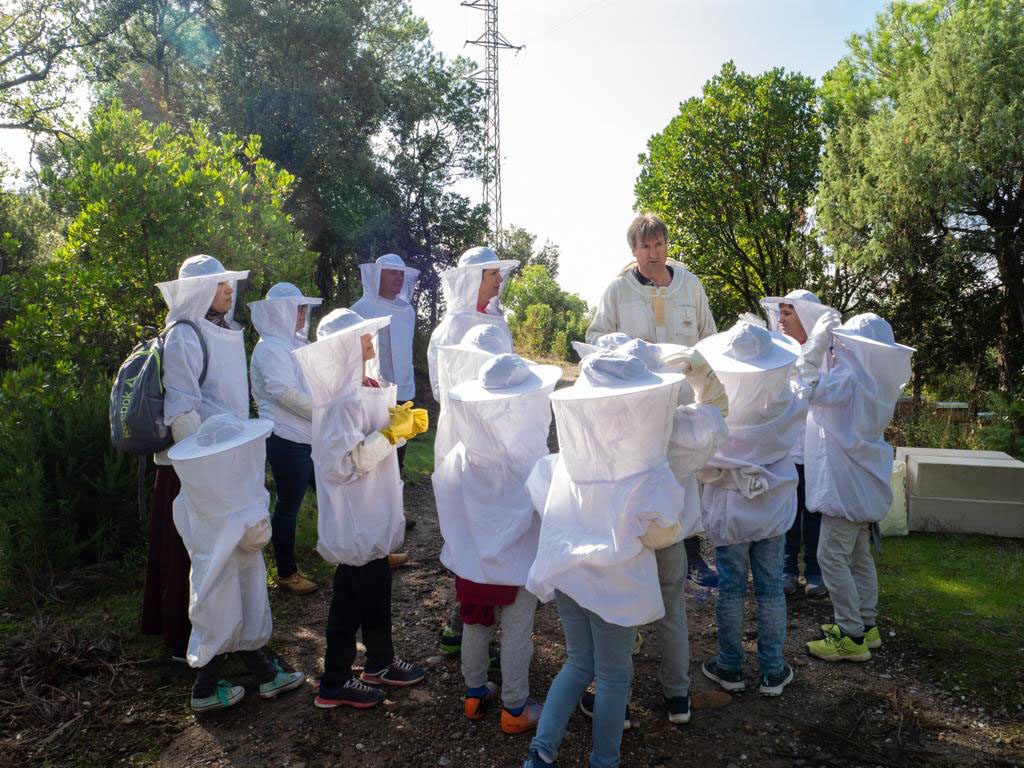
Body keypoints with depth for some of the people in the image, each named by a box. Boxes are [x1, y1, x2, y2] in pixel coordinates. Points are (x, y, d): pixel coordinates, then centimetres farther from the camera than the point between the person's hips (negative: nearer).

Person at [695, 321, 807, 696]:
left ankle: (730, 667, 24)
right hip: (773, 506, 2)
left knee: (730, 586, 10)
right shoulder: (788, 403, -13)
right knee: (770, 587, 12)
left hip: (728, 508, -2)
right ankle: (773, 672, 23)